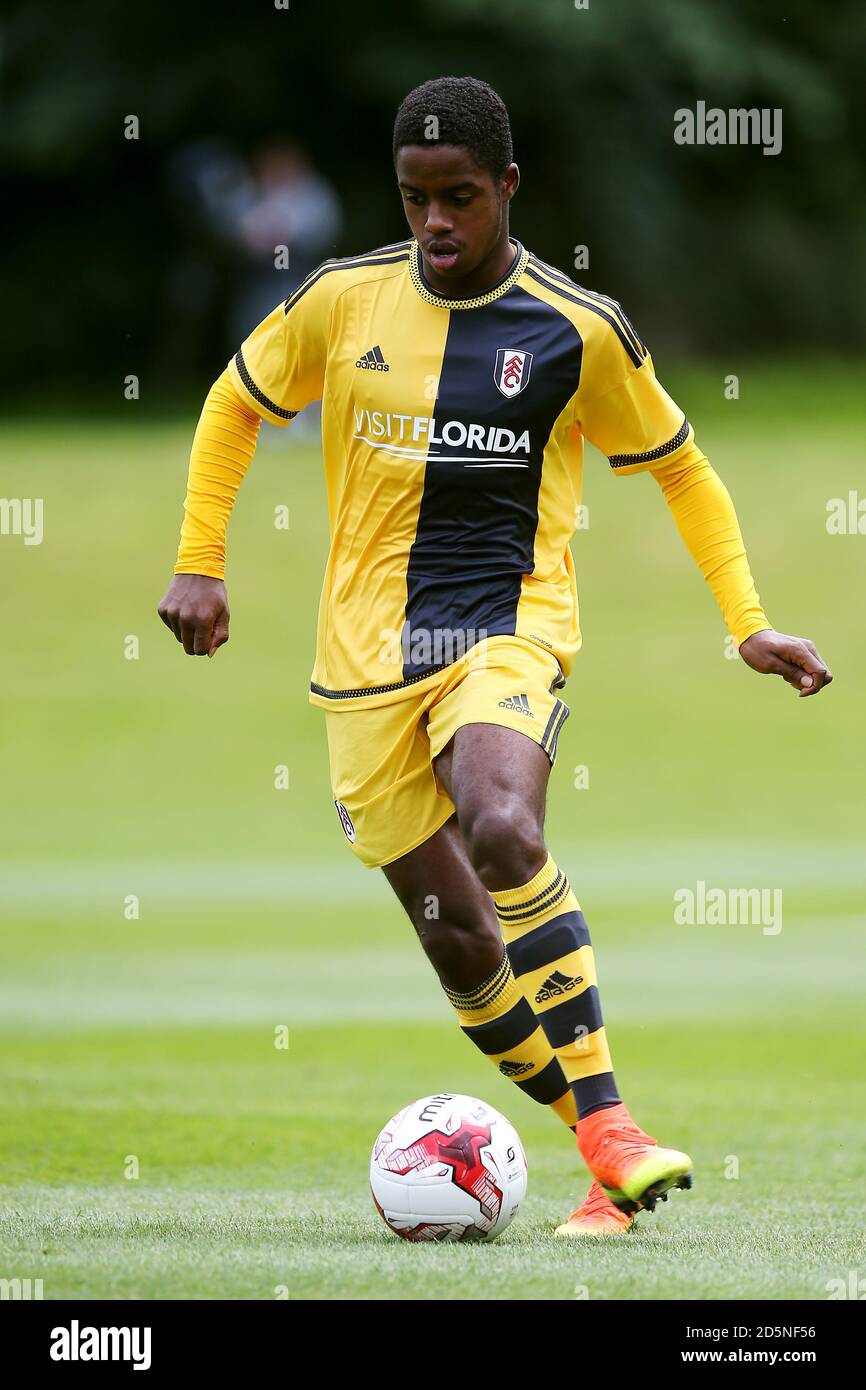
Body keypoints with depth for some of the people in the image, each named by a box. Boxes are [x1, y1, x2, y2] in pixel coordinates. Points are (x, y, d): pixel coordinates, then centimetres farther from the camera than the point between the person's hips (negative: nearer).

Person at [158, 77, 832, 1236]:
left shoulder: (578, 331, -3)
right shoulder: (342, 302, 2)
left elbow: (681, 468, 12)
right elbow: (237, 405, 19)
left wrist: (747, 622, 7)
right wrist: (199, 563, 13)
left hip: (510, 630, -3)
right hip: (367, 655, 3)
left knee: (503, 834, -33)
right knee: (460, 942, -2)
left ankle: (613, 1134, -28)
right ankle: (610, 1155, 12)